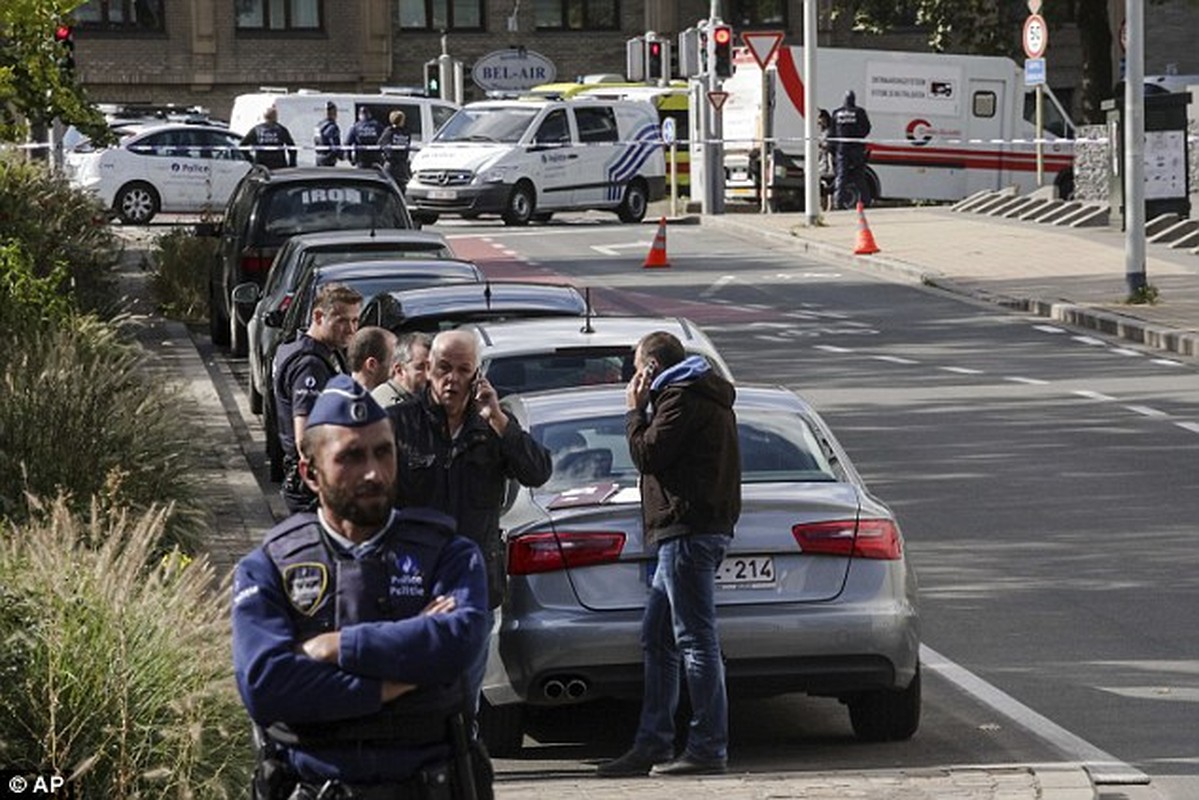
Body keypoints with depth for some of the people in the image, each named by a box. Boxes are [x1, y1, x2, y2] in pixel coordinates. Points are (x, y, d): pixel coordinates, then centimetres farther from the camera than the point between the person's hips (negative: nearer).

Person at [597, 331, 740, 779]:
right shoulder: (702, 396, 22)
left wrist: (635, 410, -2)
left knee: (696, 640, -9)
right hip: (687, 529, 11)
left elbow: (647, 454, -13)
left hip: (688, 531, -11)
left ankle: (709, 749, -8)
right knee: (657, 640, 13)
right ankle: (652, 746, 15)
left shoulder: (682, 399, -11)